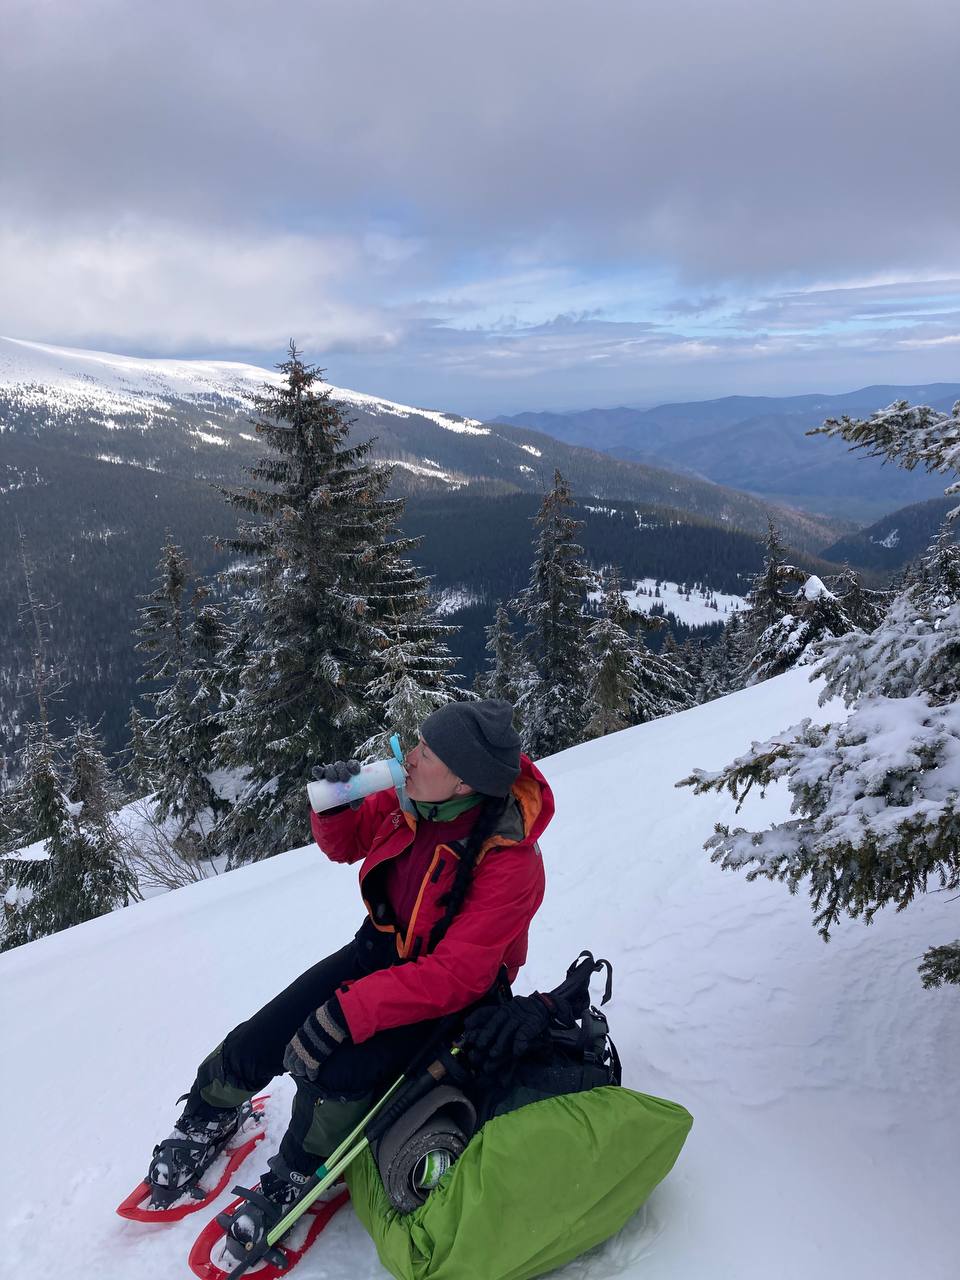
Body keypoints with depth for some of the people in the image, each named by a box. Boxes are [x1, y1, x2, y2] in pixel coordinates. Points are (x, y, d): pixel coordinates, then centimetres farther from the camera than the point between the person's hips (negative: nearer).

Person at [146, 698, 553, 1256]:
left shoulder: (510, 860, -31)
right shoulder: (411, 799, -15)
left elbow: (454, 976, -32)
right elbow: (345, 844, 3)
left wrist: (344, 1014, -35)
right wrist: (334, 806, -20)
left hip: (451, 993, -5)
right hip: (382, 947, 6)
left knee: (337, 1073, -26)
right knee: (258, 1042, -3)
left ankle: (293, 1180, 6)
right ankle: (210, 1115, 30)